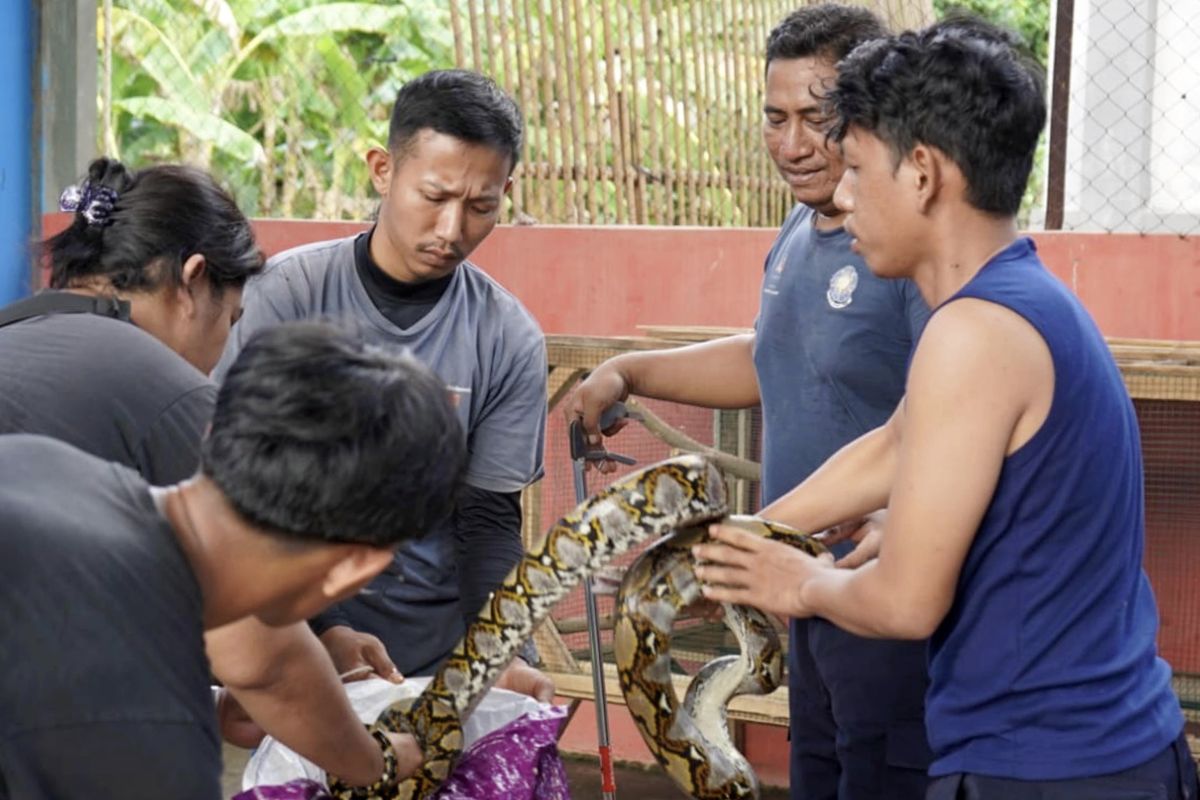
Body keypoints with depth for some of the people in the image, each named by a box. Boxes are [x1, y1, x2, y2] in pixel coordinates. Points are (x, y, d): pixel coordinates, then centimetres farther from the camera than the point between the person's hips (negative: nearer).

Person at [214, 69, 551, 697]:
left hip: (439, 649, 2)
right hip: (291, 637, -2)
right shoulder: (286, 295, -4)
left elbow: (488, 520, 4)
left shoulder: (510, 341, 3)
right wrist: (318, 631, -17)